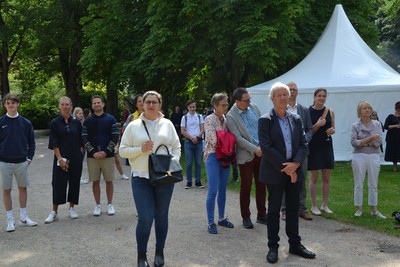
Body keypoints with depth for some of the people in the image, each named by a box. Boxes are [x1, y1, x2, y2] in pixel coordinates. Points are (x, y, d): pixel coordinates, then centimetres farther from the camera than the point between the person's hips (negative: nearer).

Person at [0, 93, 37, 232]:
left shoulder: (25, 123, 0)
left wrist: (30, 158, 1)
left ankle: (23, 217, 21)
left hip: (21, 162, 2)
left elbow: (31, 142, 7)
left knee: (23, 188, 9)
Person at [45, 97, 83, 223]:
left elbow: (81, 142, 9)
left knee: (74, 183, 8)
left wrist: (81, 156, 2)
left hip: (76, 159, 2)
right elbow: (54, 143, -5)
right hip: (61, 158, -2)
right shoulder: (55, 123, -1)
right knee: (58, 184, -2)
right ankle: (54, 212, 6)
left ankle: (72, 208, 22)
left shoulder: (76, 123, 5)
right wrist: (60, 158, -12)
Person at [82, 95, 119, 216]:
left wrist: (106, 151, -11)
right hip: (92, 156, 1)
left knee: (109, 181, 4)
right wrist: (93, 152, -10)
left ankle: (110, 205, 15)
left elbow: (115, 137, -2)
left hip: (108, 155, -1)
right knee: (95, 181, 6)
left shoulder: (111, 119, 3)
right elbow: (84, 138, 2)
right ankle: (98, 205, 16)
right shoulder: (87, 121, 7)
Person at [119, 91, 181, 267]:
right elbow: (123, 151, 1)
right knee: (145, 218, -7)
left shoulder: (167, 124, 6)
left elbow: (176, 148, 10)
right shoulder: (133, 126, 1)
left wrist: (173, 163, -7)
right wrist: (140, 149, -14)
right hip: (141, 178, -2)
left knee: (161, 215, 12)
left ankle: (159, 252, 28)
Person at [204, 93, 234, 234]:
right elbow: (214, 141, -16)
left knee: (223, 189, 12)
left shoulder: (226, 118, 9)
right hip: (213, 156, -6)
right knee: (213, 190, -8)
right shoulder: (209, 119, -10)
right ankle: (211, 223, 0)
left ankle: (222, 218, 23)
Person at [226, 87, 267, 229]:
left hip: (261, 152, 5)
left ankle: (261, 215, 23)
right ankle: (246, 217, 17)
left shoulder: (253, 108, 6)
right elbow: (238, 138, -16)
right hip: (246, 156, -5)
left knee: (261, 185, 11)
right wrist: (255, 149, -19)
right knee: (246, 187, 5)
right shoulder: (231, 116, -11)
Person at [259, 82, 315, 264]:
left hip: (294, 171, 5)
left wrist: (295, 164, -13)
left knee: (293, 209, 12)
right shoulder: (265, 120, -6)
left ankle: (295, 244, 23)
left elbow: (303, 145, 4)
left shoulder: (296, 119, 9)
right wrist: (285, 168, -15)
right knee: (274, 210, 4)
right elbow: (266, 148, -14)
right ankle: (273, 247, 14)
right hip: (274, 172, -4)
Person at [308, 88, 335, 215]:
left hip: (327, 146, 4)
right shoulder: (308, 112, -6)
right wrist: (318, 125, -20)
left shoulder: (330, 112, 6)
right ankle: (314, 206, 12)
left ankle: (325, 205, 20)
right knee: (314, 177, 2)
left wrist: (332, 130, -6)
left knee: (326, 177, 9)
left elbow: (333, 128, 16)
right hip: (314, 146, -4)